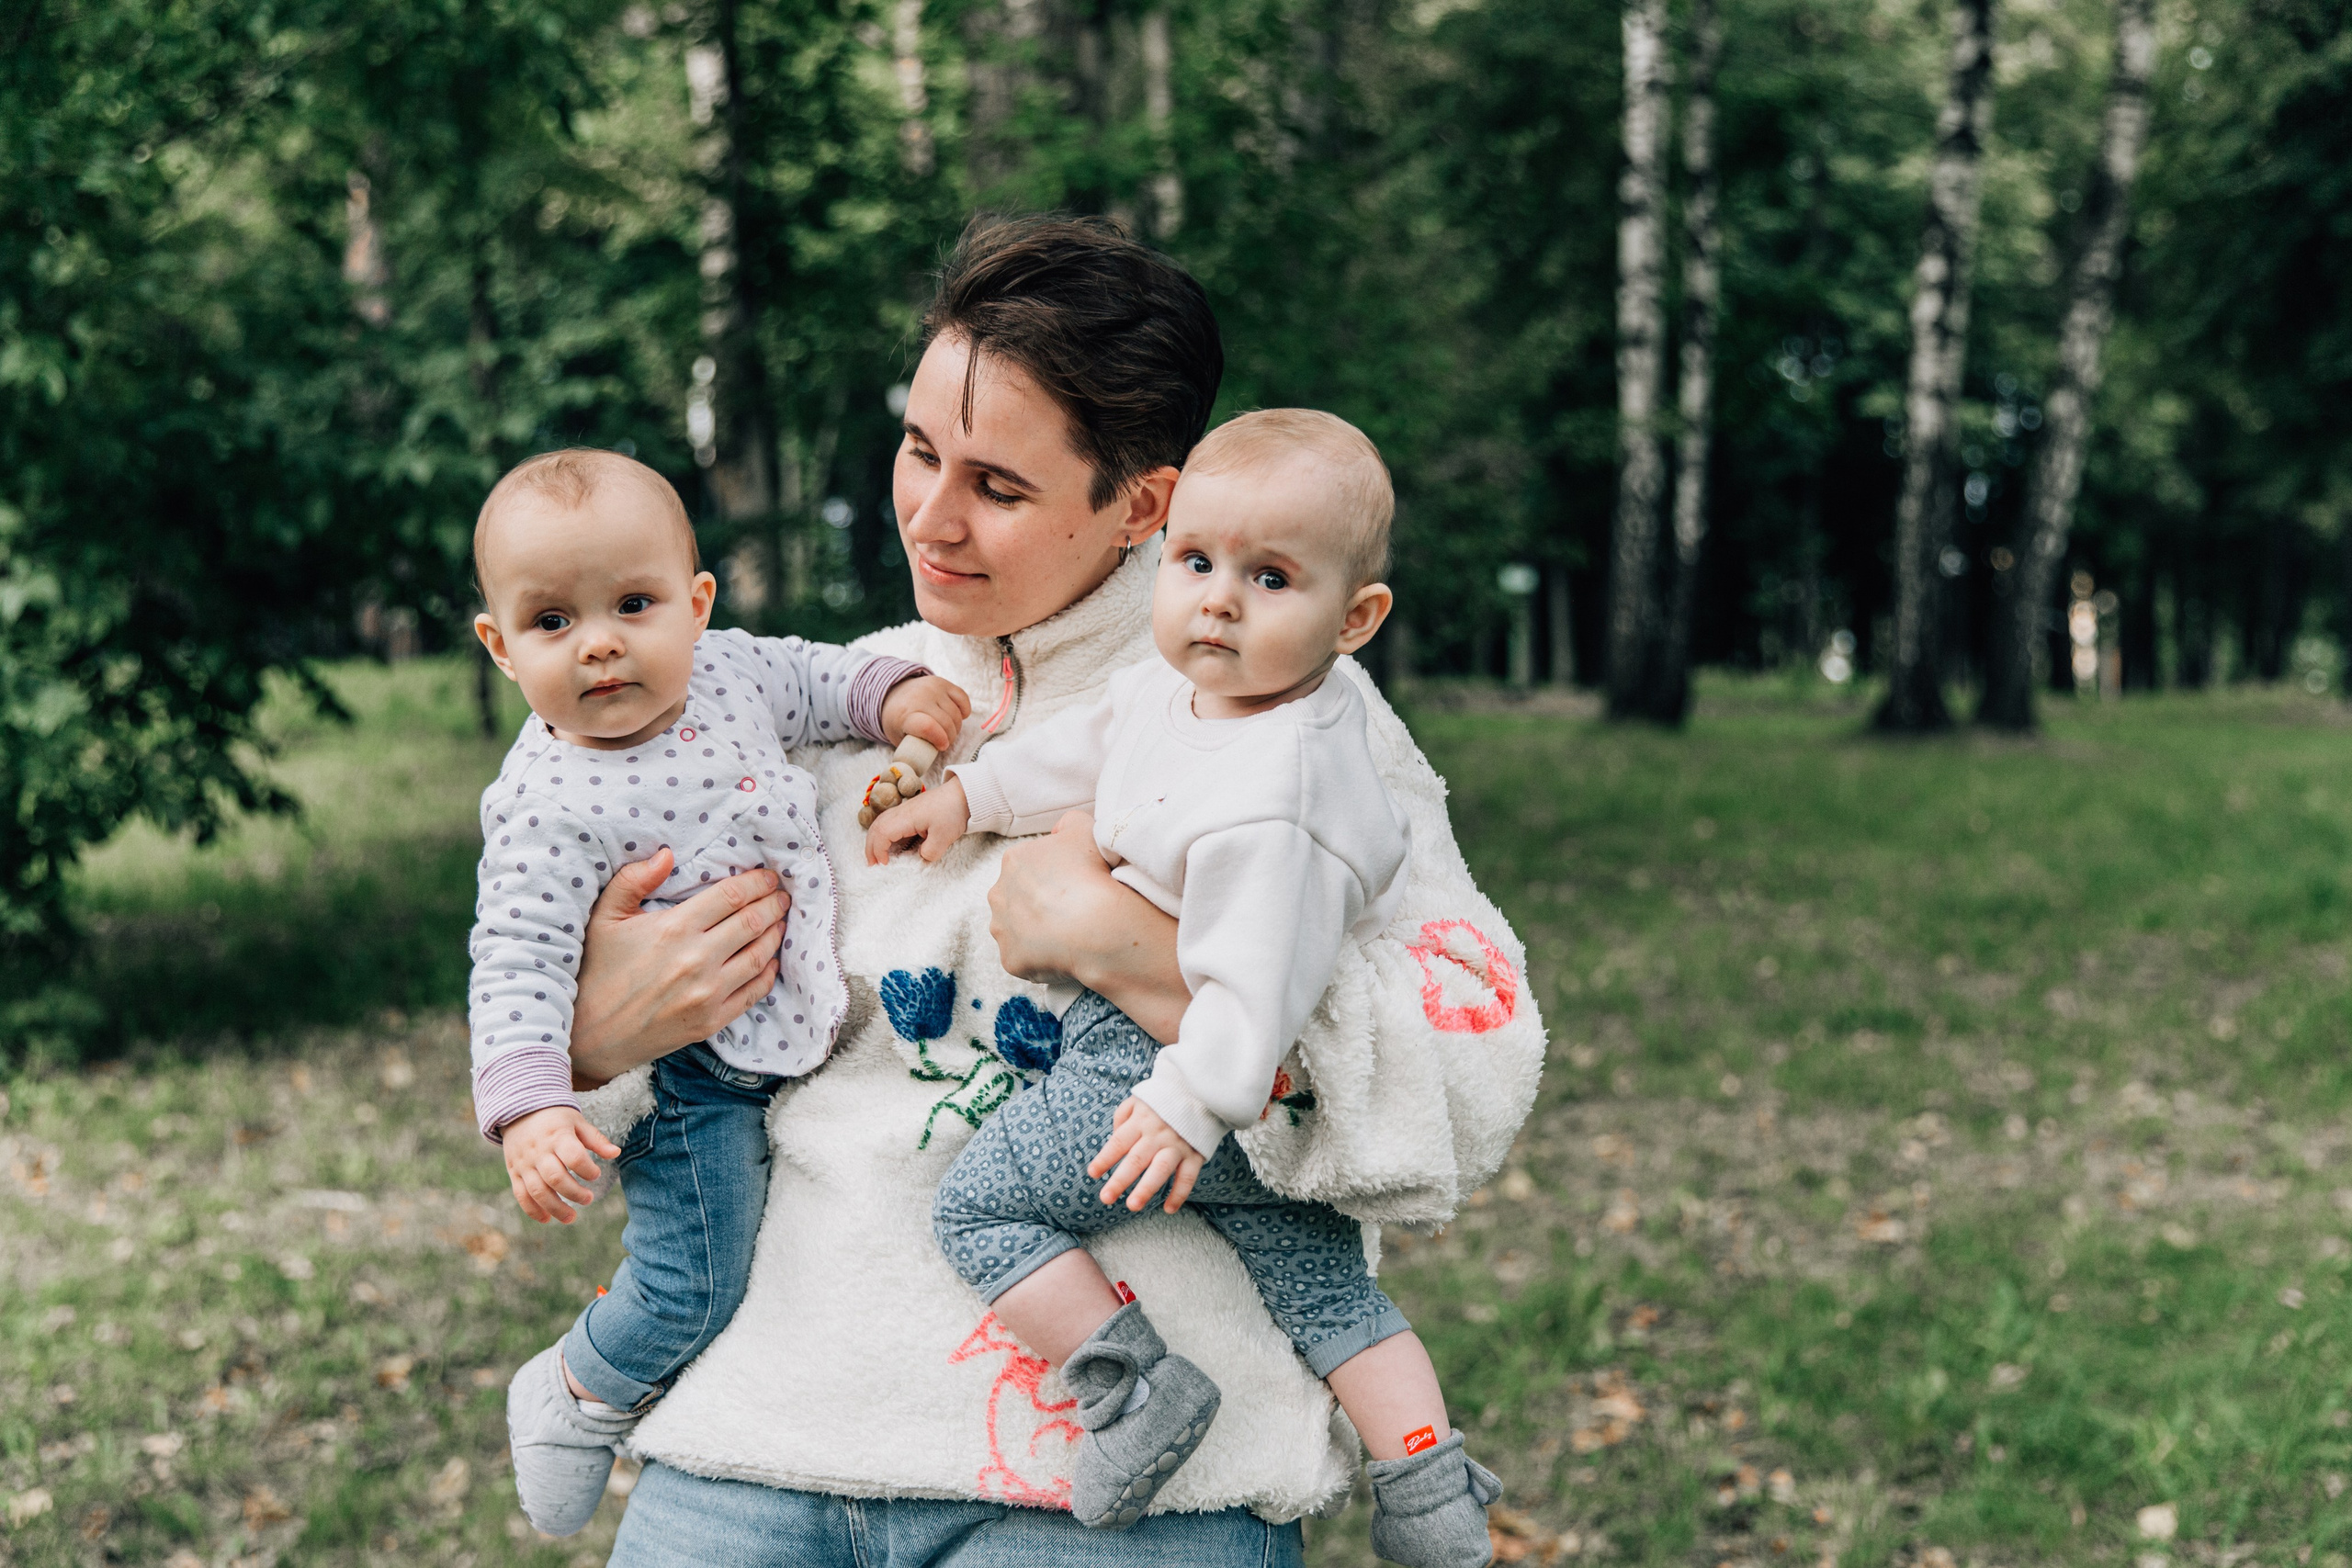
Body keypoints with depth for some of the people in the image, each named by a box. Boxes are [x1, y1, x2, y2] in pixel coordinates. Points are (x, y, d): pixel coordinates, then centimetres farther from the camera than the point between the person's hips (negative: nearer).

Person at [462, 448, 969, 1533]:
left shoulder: (727, 670, -7)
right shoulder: (548, 804, -25)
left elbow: (810, 677, 14)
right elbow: (517, 963, -27)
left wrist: (888, 695, -3)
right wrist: (529, 1109, -38)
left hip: (793, 1029, 7)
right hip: (687, 1080, -7)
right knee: (693, 1292, -3)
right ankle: (577, 1394, 24)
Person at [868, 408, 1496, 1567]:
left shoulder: (1274, 794, -30)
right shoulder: (1180, 686, -1)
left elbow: (1262, 973, -29)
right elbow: (1088, 751, 18)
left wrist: (1188, 1106, -25)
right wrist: (969, 795, 19)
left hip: (1198, 1066, -10)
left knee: (981, 1202, -2)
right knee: (1326, 1293, 17)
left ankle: (1134, 1385, -2)